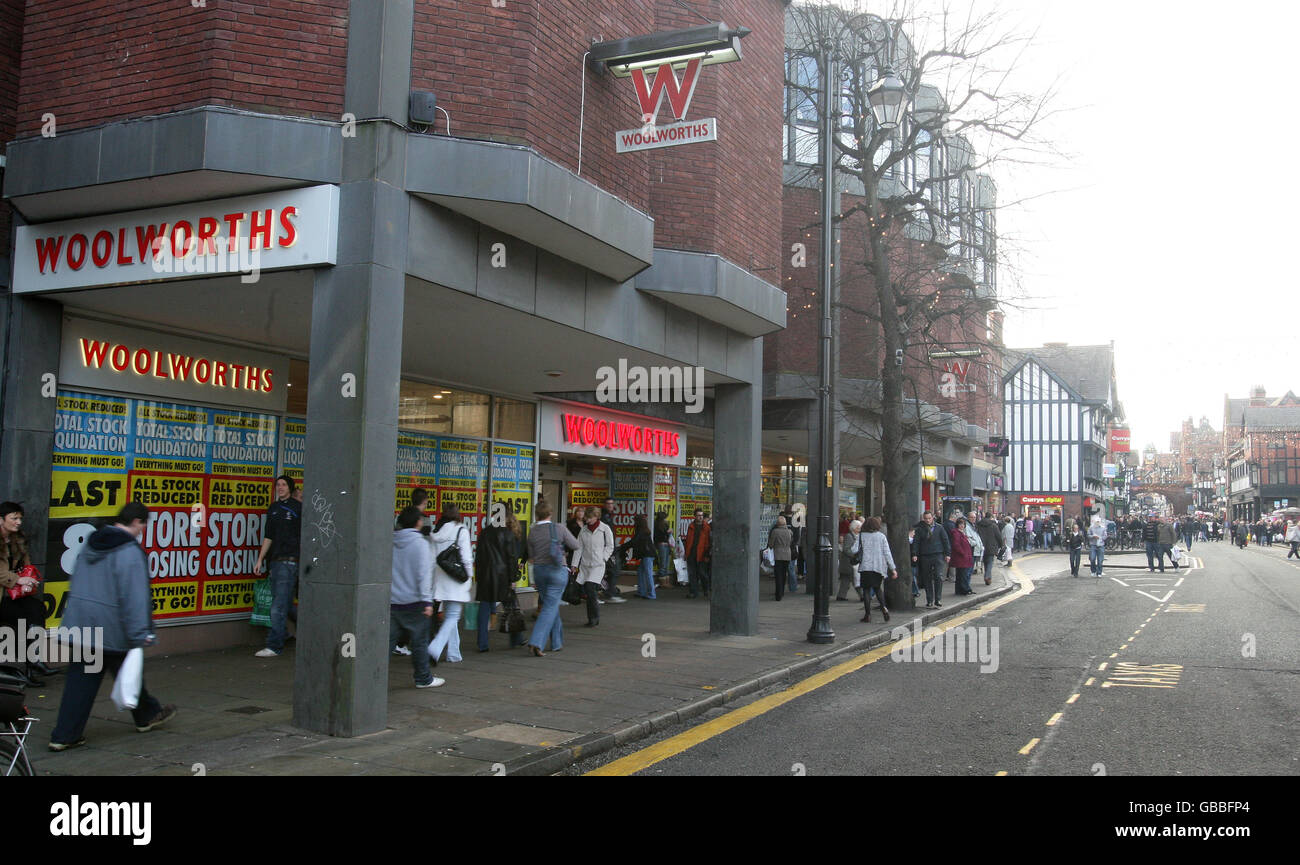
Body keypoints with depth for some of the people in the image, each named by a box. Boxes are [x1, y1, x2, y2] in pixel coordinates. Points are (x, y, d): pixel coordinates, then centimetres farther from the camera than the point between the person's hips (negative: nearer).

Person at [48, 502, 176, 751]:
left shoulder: (90, 544, 10)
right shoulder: (130, 551, -17)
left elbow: (76, 586, 19)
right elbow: (134, 597, -21)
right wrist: (139, 635, -18)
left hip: (79, 625, 6)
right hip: (112, 630, -6)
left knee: (79, 681, 9)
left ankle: (64, 735, 7)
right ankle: (147, 716, 31)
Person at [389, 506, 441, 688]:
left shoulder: (391, 542, 6)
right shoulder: (420, 543, -11)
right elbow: (424, 574, -16)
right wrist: (427, 601, -16)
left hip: (392, 602, 5)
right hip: (413, 602, -5)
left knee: (389, 640, 8)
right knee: (419, 642, 5)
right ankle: (423, 678, 15)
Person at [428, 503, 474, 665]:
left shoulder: (435, 532, 7)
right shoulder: (461, 530, -8)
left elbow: (431, 558, 8)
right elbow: (466, 557, -11)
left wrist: (433, 578, 14)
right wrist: (469, 575, 1)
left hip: (440, 579, 6)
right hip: (456, 580, -6)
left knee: (449, 615, 15)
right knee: (452, 617, -3)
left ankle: (454, 654, 18)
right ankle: (434, 650, -19)